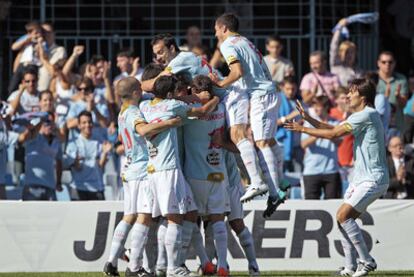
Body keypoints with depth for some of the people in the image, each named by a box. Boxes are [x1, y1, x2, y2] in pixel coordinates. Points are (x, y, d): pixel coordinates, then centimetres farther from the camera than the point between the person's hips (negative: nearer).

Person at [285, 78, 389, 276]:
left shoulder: (367, 115, -16)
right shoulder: (360, 116, 17)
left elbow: (333, 134, -15)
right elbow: (333, 129, 19)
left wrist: (303, 129, -7)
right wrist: (308, 118, 11)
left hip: (373, 179, -10)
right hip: (361, 178, 10)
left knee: (343, 216, -16)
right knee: (345, 218, 5)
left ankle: (367, 261, -10)